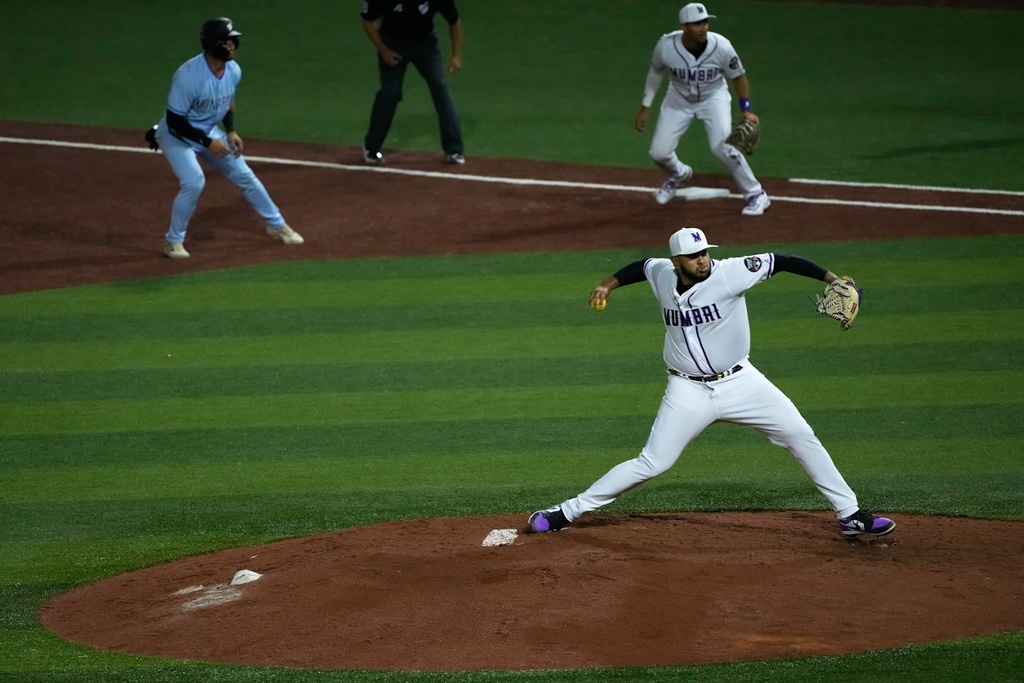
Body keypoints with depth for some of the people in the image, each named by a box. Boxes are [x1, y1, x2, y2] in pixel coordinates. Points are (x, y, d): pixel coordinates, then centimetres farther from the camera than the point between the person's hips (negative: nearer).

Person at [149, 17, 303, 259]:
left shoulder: (234, 71, -10)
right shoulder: (188, 76, -33)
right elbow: (174, 120, -27)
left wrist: (230, 132, -3)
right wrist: (208, 143, -28)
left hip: (209, 133, 7)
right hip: (176, 136, -7)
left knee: (244, 176, 9)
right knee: (194, 182, -26)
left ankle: (277, 225, 27)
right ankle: (173, 242, -7)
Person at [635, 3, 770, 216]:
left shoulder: (721, 47, -30)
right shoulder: (666, 46, -27)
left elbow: (738, 77, -12)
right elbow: (656, 71, -4)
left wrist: (746, 109, -23)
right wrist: (645, 107, -1)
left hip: (713, 97, -2)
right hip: (679, 99, 2)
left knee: (722, 147, -22)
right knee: (659, 153, -3)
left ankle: (756, 195, -3)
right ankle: (678, 174, 35)